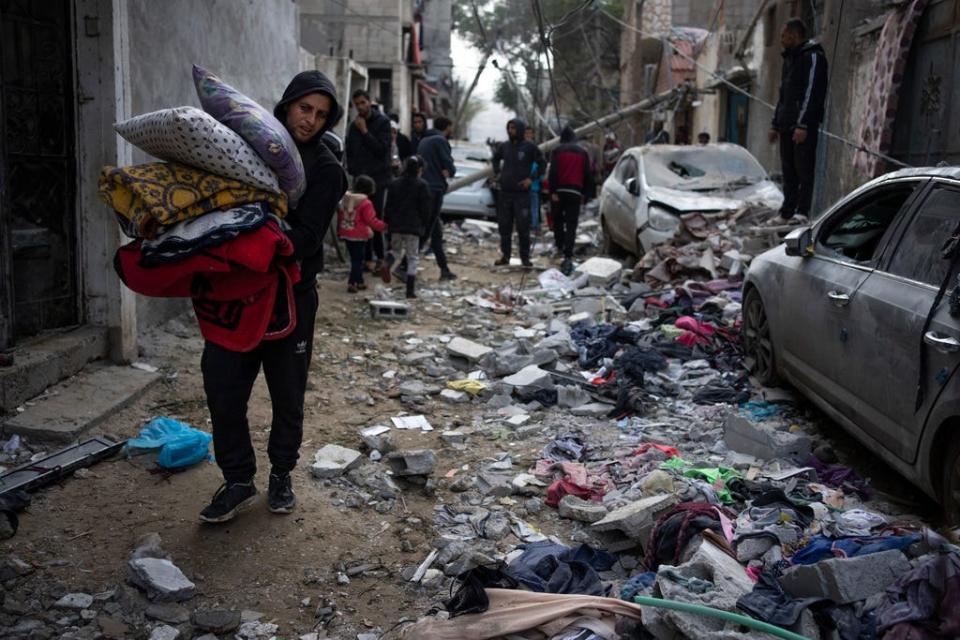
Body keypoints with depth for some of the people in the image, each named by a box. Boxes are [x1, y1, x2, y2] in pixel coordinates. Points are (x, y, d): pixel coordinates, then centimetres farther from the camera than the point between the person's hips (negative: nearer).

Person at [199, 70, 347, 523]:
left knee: (288, 393, 8)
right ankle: (238, 480, 14)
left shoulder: (326, 170, -3)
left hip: (290, 293, -2)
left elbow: (307, 238, -15)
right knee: (222, 385, -1)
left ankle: (281, 474, 28)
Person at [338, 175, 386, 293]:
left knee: (356, 258, 17)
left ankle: (359, 282, 25)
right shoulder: (365, 203, -18)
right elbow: (371, 220, -16)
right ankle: (351, 283, -7)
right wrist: (384, 226, -5)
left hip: (346, 233, 7)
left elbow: (341, 216, 14)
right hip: (359, 235, -7)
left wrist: (339, 230, 24)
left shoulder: (346, 198, 6)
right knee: (357, 260, 0)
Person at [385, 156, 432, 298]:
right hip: (414, 227, -3)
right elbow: (426, 208, -5)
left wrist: (388, 225, 14)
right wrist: (424, 225, 7)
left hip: (396, 226, 3)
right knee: (412, 258, 4)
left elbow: (389, 207, 8)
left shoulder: (394, 184, 6)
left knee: (396, 250, 22)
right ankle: (411, 290, 1)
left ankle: (387, 260, -14)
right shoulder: (422, 185, -6)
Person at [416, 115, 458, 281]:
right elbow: (450, 167, -11)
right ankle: (405, 266, -17)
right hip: (434, 190, -9)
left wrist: (445, 170, 2)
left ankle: (444, 269, 17)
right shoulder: (440, 141, -7)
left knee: (436, 232, 13)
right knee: (424, 231, -10)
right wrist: (449, 170, 10)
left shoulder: (424, 140, 19)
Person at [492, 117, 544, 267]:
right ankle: (505, 255, 16)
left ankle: (525, 256, 7)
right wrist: (497, 173, 13)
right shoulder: (504, 146, 7)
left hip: (522, 193, -4)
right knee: (504, 225, 7)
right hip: (505, 192, 4)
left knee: (523, 226, -3)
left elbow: (542, 163, 0)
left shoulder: (529, 147, -4)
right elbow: (495, 158, 26)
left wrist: (532, 179, -7)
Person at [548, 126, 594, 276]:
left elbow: (553, 172, -8)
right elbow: (588, 175, 11)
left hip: (560, 190, -1)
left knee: (557, 220, 19)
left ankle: (560, 247, 17)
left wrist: (553, 191, -10)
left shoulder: (557, 151, 3)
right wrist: (585, 194, 15)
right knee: (571, 225, -3)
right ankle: (568, 257, -12)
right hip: (575, 192, 1)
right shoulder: (582, 152, 13)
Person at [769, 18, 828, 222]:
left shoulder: (812, 57, -7)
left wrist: (802, 125, -22)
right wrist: (776, 124, 21)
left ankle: (802, 212, -9)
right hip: (787, 125, 9)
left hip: (804, 126, -9)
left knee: (803, 169, -8)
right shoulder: (789, 58, 22)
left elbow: (811, 93, -16)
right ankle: (787, 213, 12)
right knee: (788, 170, 8)